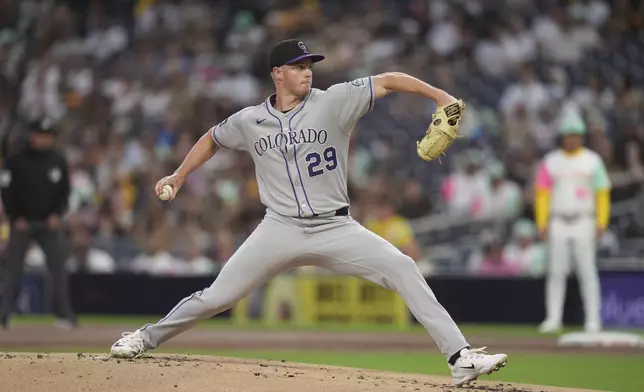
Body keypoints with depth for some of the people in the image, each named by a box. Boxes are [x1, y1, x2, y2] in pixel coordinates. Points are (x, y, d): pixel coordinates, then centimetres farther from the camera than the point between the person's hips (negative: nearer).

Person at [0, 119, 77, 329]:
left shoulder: (58, 161, 5)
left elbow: (64, 191, 10)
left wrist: (57, 214, -3)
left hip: (49, 223, 3)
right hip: (22, 223, -3)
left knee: (58, 267, -2)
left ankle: (64, 314, 1)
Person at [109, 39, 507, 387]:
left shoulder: (334, 102, -5)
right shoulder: (249, 121, 3)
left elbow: (387, 81, -12)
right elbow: (213, 140, 23)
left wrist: (438, 95, -23)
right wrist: (178, 177, 21)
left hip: (336, 229, -1)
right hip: (280, 230, 1)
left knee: (403, 268, -20)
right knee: (217, 297, 0)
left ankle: (460, 357, -21)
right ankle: (146, 338, 24)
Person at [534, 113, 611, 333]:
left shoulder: (592, 161, 4)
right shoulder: (550, 162, 6)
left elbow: (602, 193, 2)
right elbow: (542, 193, 6)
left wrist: (601, 223, -6)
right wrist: (542, 224, -2)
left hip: (583, 223, -1)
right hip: (558, 223, 1)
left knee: (587, 272, -4)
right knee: (556, 272, 0)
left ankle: (593, 319, -1)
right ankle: (553, 318, 4)